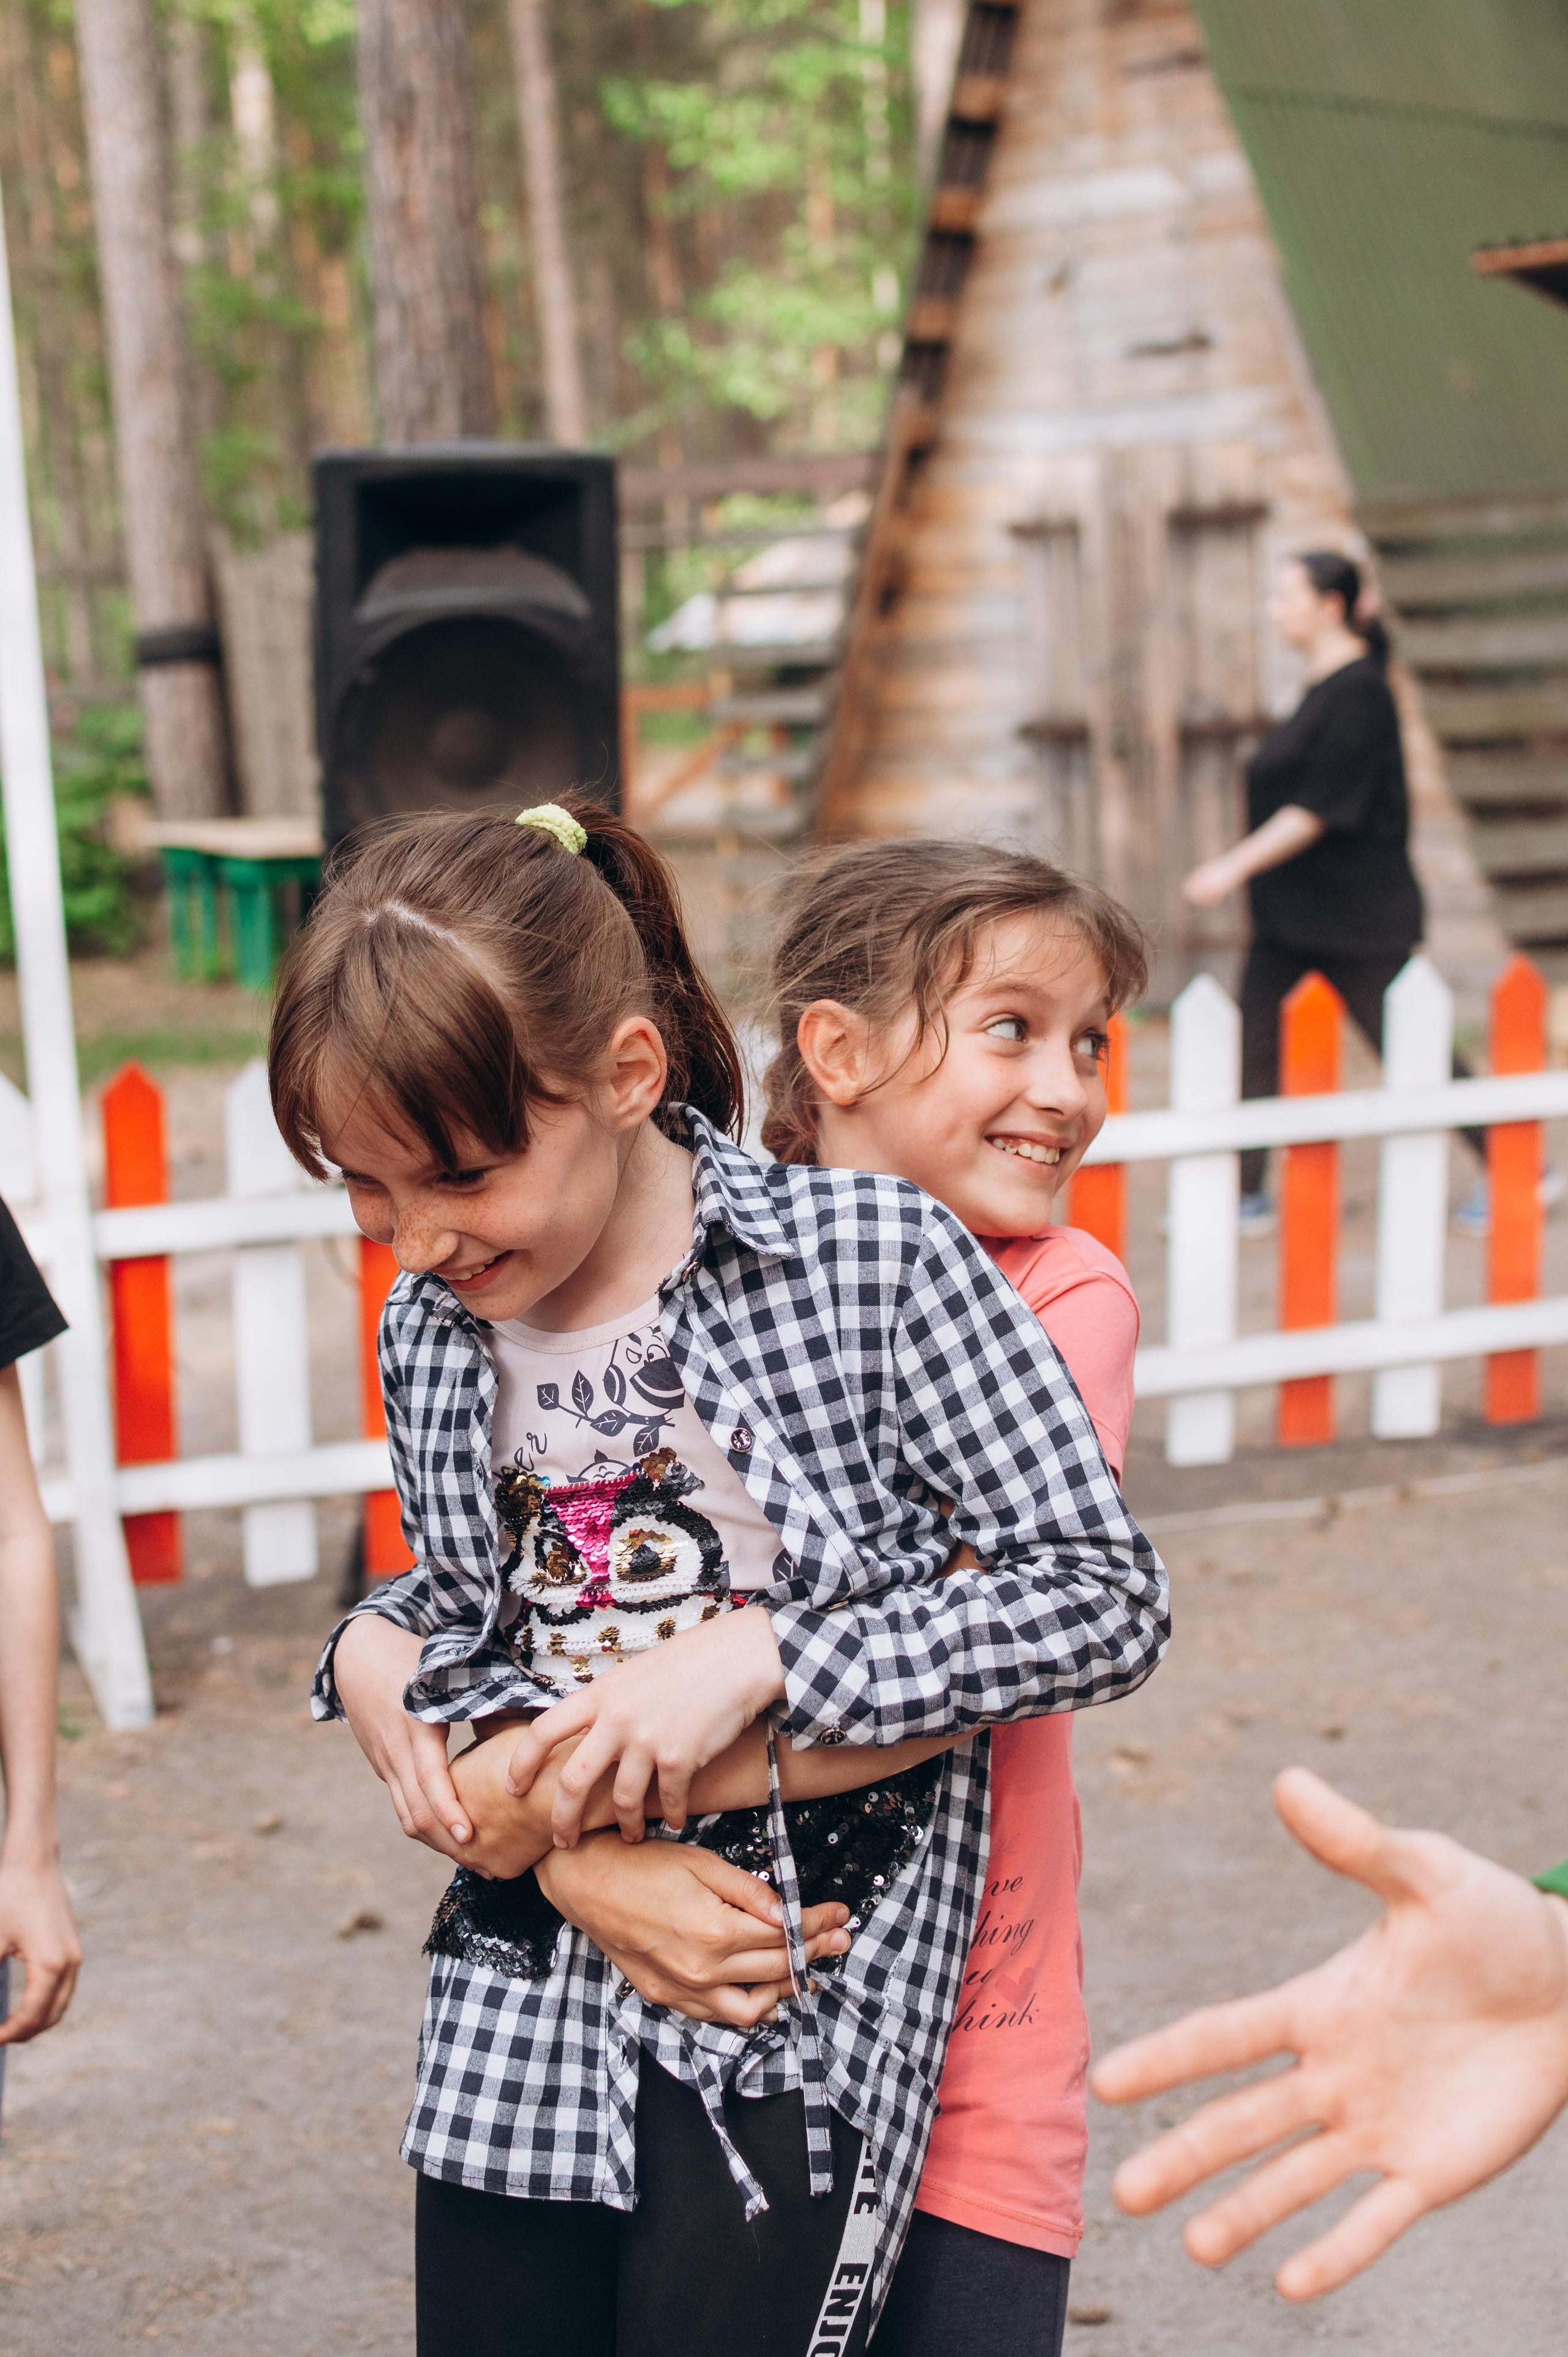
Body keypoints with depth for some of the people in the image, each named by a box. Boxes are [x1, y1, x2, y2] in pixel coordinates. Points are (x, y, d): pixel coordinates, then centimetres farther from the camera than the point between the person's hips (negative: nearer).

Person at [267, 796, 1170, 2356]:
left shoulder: (871, 1262, -14)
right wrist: (374, 1649, -4)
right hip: (521, 2009, 5)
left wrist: (758, 1660, -20)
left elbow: (1107, 1597, -13)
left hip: (811, 1991, -5)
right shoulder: (428, 1334, 3)